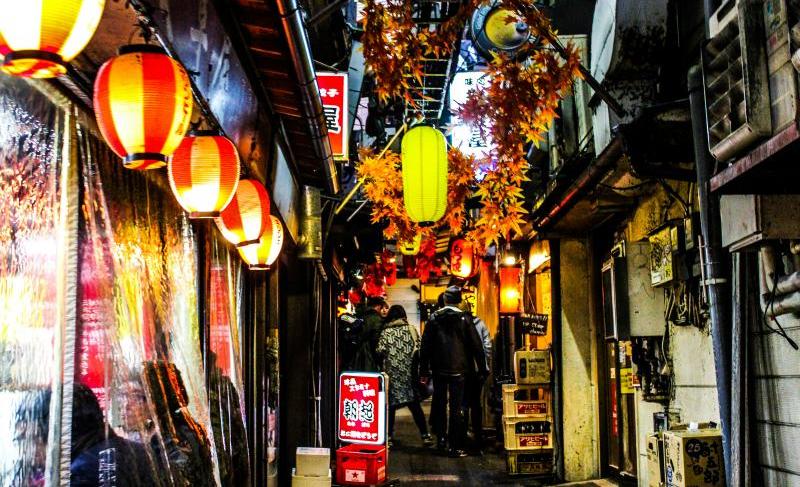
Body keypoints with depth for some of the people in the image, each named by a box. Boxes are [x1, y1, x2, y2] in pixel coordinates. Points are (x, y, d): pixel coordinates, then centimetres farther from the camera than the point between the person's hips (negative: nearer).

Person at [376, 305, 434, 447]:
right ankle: (425, 435, 4)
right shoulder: (411, 329, 2)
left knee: (391, 406, 6)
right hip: (409, 372, 2)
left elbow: (380, 351, -9)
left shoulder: (386, 332, -2)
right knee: (414, 405, 8)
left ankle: (389, 437, 7)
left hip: (391, 373, -2)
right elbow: (419, 349, -4)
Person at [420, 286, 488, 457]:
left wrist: (424, 369, 6)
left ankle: (440, 438, 25)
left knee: (439, 404, 17)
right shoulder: (465, 319, -5)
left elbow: (425, 345, 0)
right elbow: (476, 345, -3)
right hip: (458, 369, -2)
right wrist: (482, 368, 5)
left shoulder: (434, 318, -1)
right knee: (456, 407, 0)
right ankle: (455, 446, -1)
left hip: (439, 369, 2)